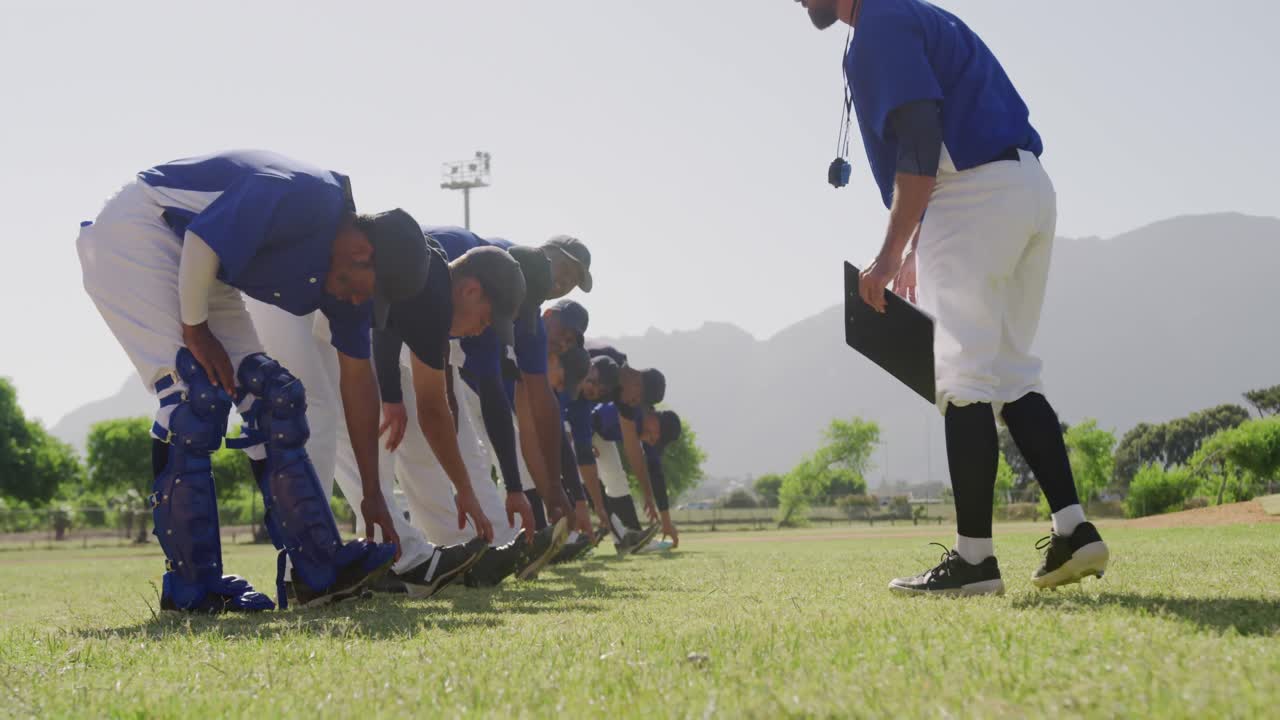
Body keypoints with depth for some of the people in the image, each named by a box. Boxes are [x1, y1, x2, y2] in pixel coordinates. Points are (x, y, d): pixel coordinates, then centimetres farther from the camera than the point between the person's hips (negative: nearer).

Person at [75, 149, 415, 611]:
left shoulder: (346, 275, -1)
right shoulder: (308, 200, -28)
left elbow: (357, 382, 5)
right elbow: (203, 242, -29)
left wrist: (372, 495, 7)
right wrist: (195, 328, -15)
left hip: (199, 269, 9)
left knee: (271, 395, 0)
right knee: (199, 395, -19)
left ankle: (318, 570, 0)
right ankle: (191, 588, -12)